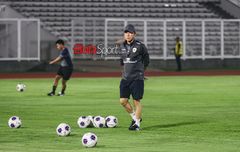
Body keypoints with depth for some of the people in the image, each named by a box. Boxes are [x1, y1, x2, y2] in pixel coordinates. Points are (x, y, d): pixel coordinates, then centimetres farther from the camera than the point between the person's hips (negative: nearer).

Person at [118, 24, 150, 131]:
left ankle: (137, 123, 8)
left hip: (137, 78, -5)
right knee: (123, 101, 2)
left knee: (136, 101, -3)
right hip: (125, 78, 5)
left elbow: (146, 60, 5)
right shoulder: (122, 46, 6)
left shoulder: (140, 46, -9)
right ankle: (135, 117, 23)